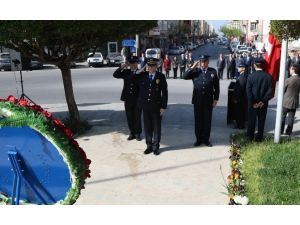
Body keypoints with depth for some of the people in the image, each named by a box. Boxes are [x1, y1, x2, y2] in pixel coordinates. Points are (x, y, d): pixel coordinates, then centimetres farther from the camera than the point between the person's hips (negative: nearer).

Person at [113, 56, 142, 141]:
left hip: (137, 99, -3)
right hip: (128, 99, 3)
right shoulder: (126, 72, 7)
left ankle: (138, 134, 20)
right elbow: (115, 75, -4)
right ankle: (132, 133, 23)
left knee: (137, 117, 5)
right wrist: (122, 67, -11)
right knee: (129, 117, 10)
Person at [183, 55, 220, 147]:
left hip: (208, 101, 0)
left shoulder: (213, 72, 2)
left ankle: (206, 139, 20)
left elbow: (216, 87, 3)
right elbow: (185, 77, -11)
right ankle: (198, 139, 20)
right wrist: (192, 67, -15)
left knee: (207, 121, 7)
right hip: (197, 101, 0)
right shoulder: (195, 71, 2)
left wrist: (216, 99, 0)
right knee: (198, 121, 8)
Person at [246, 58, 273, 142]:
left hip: (252, 103, -1)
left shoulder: (251, 76, -11)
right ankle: (259, 138, 17)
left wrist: (253, 103, -7)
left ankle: (250, 137, 20)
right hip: (263, 103, 1)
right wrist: (263, 101, -7)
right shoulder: (268, 76, -7)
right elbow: (270, 91, -10)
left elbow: (248, 91, -12)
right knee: (261, 121, 11)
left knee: (251, 120, 12)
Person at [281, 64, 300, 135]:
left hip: (286, 102, -4)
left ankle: (280, 132, 16)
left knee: (282, 117, 10)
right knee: (291, 118, 11)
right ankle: (288, 132, 17)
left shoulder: (288, 80, -20)